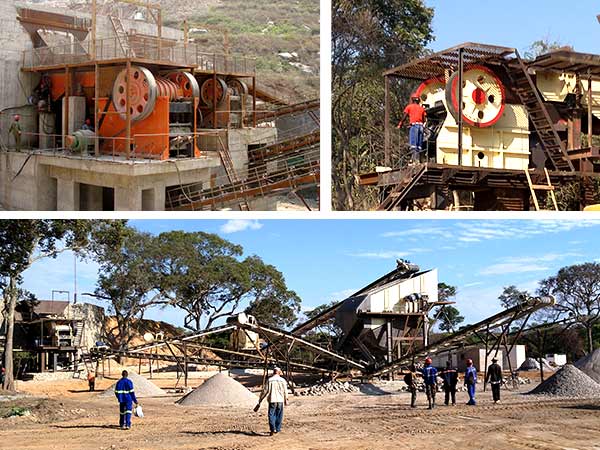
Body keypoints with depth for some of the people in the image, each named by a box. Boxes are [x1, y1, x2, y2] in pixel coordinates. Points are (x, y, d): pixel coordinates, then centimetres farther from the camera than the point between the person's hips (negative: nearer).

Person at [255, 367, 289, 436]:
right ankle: (277, 429, 17)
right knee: (279, 415, 12)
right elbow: (285, 391, 6)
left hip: (272, 400, -1)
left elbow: (265, 391, 0)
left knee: (271, 415, -1)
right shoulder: (283, 380, 2)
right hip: (280, 400, 1)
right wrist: (286, 400, 20)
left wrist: (260, 401, 7)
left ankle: (272, 429, -14)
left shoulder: (270, 380, -1)